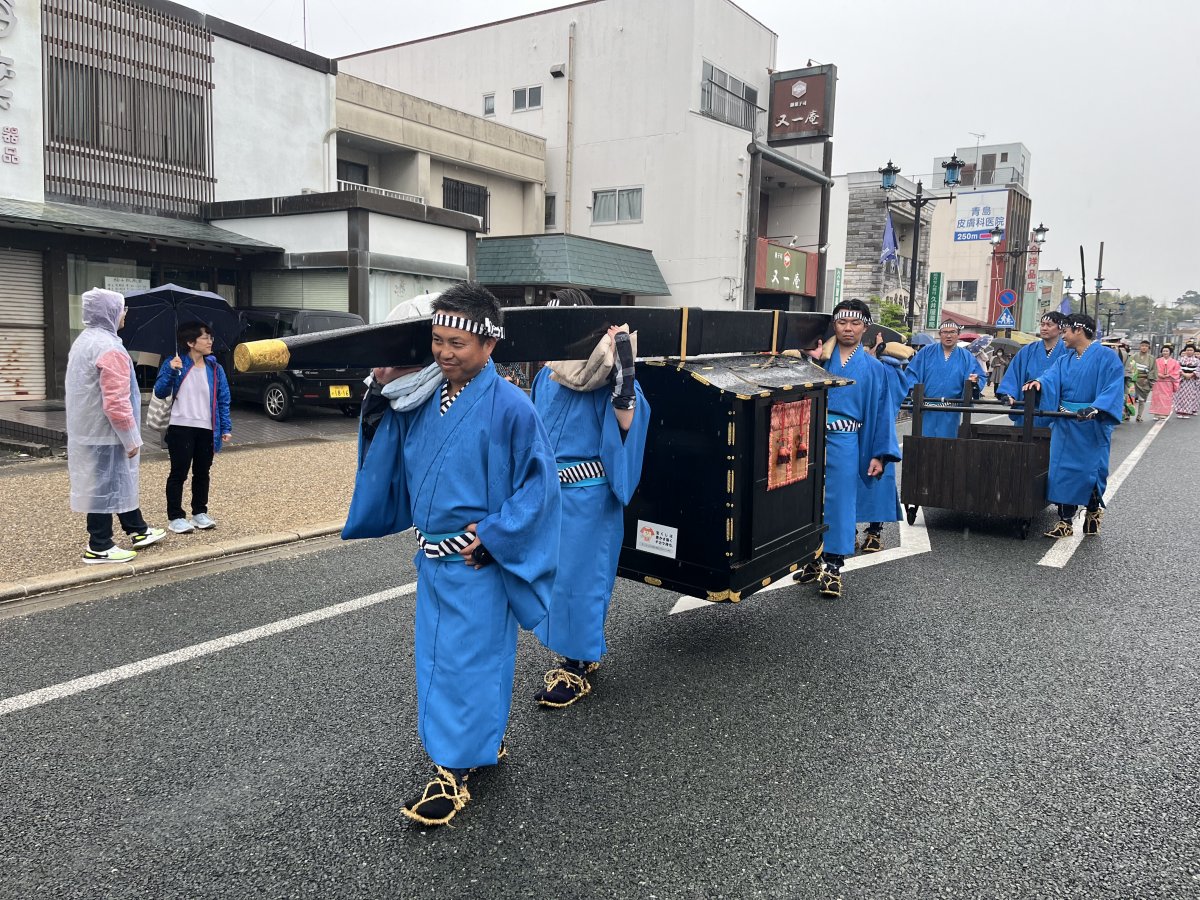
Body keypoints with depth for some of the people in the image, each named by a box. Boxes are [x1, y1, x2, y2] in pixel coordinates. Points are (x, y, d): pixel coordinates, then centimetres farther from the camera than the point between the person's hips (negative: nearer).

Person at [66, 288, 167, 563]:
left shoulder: (83, 341, 13)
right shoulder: (109, 348, -20)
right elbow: (117, 403, -25)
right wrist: (132, 439, -17)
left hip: (87, 430, 10)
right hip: (105, 434, -10)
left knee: (121, 481, 19)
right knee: (106, 487, -1)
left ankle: (138, 531, 31)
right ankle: (98, 548, 8)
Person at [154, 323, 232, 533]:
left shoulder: (215, 369, 6)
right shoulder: (173, 364, -3)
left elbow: (223, 401, 7)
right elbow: (160, 392, -9)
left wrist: (226, 428, 1)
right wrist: (171, 372, -23)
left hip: (207, 430, 4)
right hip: (181, 429, -4)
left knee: (202, 473, 13)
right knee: (178, 473, 2)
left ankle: (200, 513, 25)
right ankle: (175, 517, 10)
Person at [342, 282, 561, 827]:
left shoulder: (509, 406, -17)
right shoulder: (425, 397, 2)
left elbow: (539, 482, -13)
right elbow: (385, 449, 14)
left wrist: (493, 536, -16)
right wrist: (384, 390, -3)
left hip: (476, 562, -7)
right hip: (430, 556, 8)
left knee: (468, 660, 3)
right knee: (435, 655, 18)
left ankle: (455, 770, 19)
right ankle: (485, 742, 38)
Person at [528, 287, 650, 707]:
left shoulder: (606, 372, -12)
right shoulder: (546, 375, 8)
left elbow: (626, 424, -22)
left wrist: (623, 372, -30)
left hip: (587, 494, -7)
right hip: (551, 491, 7)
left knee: (579, 574, 0)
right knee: (554, 572, 15)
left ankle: (576, 669, 14)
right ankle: (579, 653, 32)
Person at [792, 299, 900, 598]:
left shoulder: (873, 367, 7)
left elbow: (881, 411, 6)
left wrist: (879, 455, 0)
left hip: (844, 443, -1)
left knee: (839, 501, -1)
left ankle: (832, 566, 6)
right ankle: (814, 559, 19)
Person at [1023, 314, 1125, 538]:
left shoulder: (1107, 358, -4)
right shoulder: (1064, 361, 14)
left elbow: (1113, 389, -15)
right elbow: (1051, 378, -3)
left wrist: (1095, 409, -32)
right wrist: (1038, 381, -27)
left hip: (1092, 426, -5)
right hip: (1065, 425, 5)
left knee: (1090, 470, 2)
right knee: (1062, 469, 2)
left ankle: (1094, 510, 29)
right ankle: (1065, 522, 9)